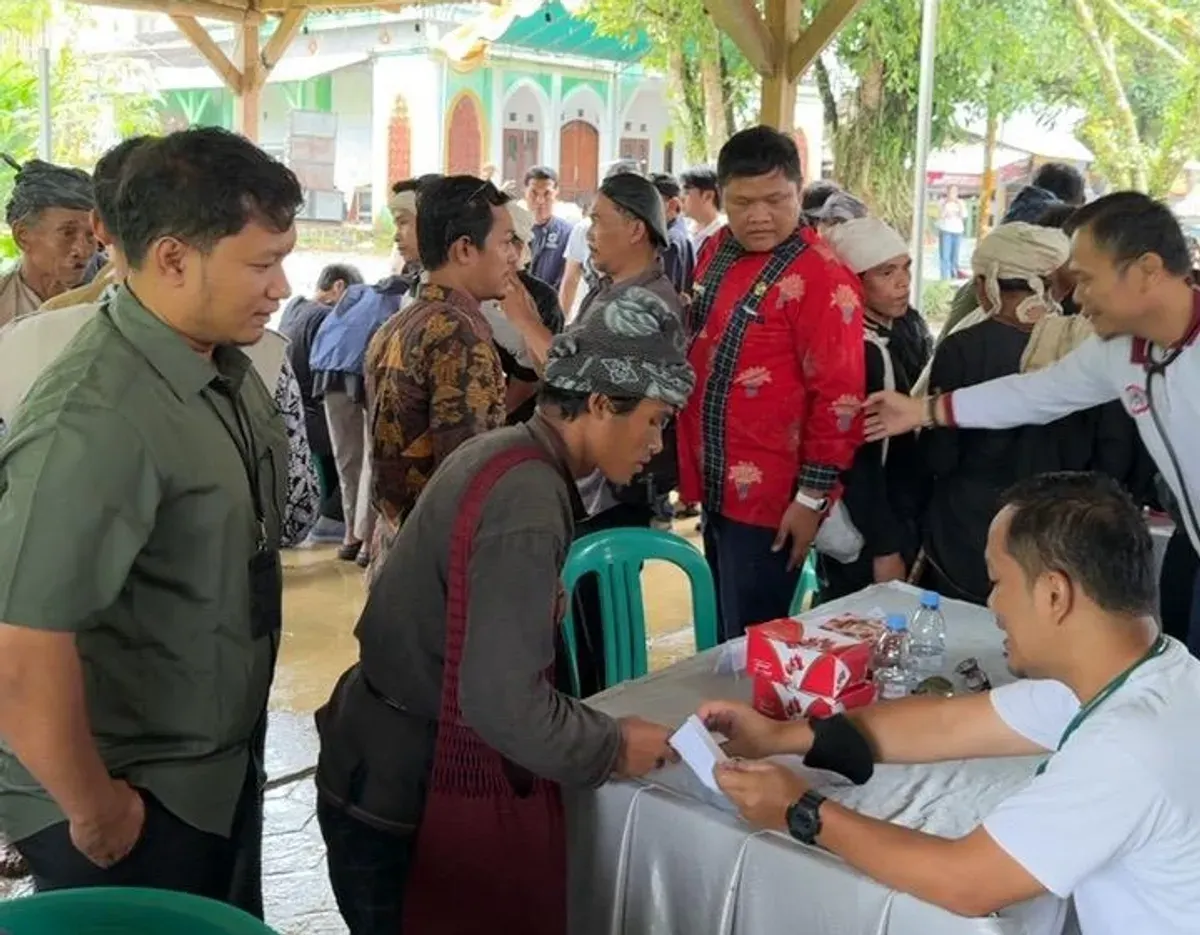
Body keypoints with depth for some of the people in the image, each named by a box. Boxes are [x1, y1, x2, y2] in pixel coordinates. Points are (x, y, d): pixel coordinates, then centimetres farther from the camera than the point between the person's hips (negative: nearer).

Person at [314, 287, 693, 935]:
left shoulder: (504, 455, 4)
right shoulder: (529, 501, -25)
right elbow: (502, 700, -27)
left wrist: (597, 732, 12)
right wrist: (612, 749, -12)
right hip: (410, 799, -9)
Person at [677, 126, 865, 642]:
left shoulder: (820, 275, -18)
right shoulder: (716, 251, 7)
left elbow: (838, 396, -19)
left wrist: (812, 496, -18)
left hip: (768, 501, -8)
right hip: (717, 488, 8)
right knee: (722, 638, 20)